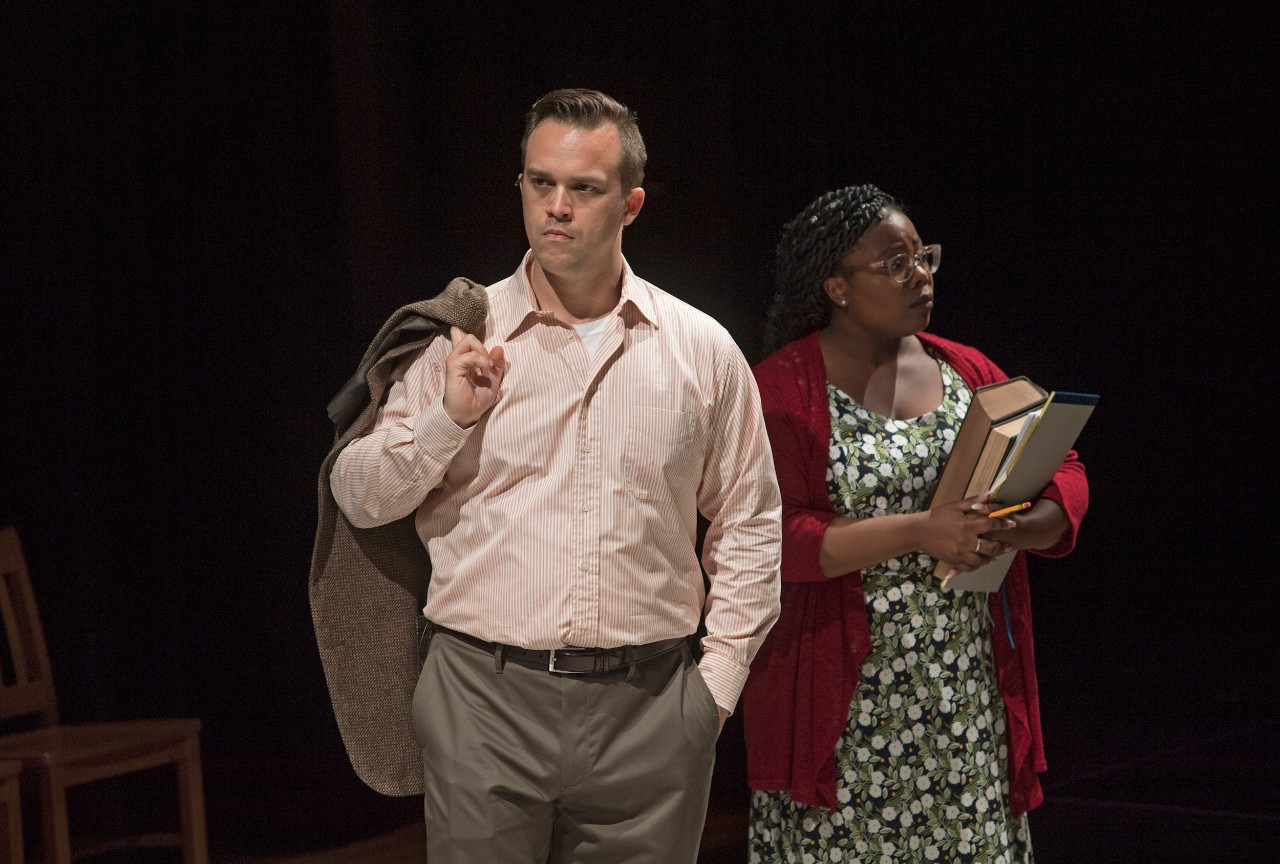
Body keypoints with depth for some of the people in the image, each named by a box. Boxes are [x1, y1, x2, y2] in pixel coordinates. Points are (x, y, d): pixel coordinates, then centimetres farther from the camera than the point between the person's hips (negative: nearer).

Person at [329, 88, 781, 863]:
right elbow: (359, 498, 6)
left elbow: (750, 524, 14)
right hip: (486, 702, -1)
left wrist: (720, 677, 7)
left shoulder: (702, 350, 7)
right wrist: (448, 419, -9)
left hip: (648, 708, 1)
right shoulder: (461, 340, 4)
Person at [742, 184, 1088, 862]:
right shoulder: (781, 391, -5)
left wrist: (1025, 527, -14)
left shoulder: (966, 372, 12)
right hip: (845, 699, -4)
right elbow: (775, 539, -14)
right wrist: (919, 532, -23)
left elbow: (1064, 475, 10)